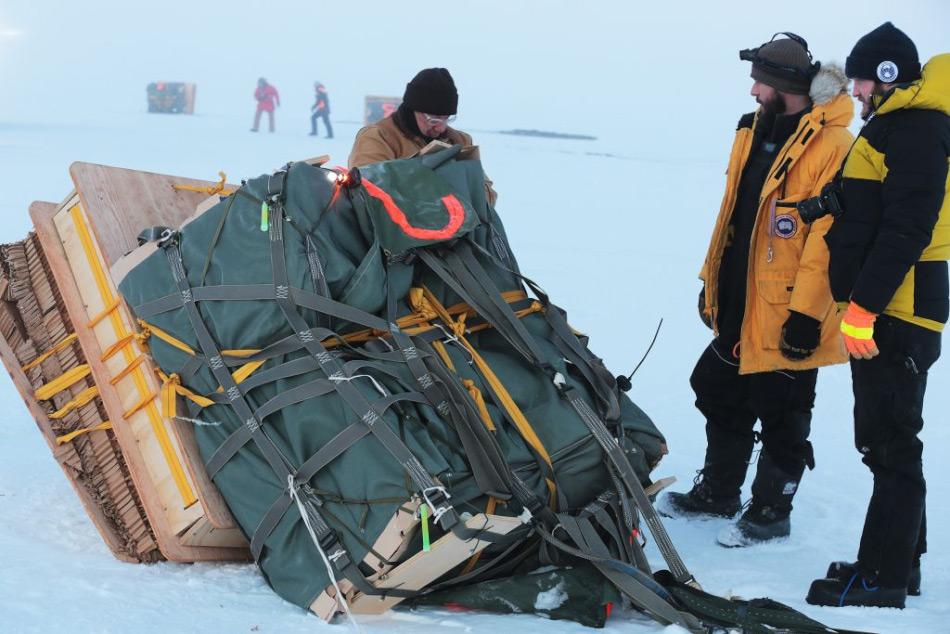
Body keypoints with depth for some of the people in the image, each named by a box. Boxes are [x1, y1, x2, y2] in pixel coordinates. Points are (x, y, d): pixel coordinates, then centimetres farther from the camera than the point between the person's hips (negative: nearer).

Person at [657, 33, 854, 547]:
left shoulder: (831, 146, -17)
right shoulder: (754, 133, 10)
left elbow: (828, 236, -21)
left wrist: (807, 312, -23)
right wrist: (712, 280, 18)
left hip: (787, 314, -9)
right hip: (738, 306, 9)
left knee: (782, 419, 5)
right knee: (721, 398, 19)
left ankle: (771, 512, 19)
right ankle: (716, 492, 34)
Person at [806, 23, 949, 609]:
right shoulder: (896, 125, 19)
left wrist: (863, 304, -24)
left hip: (899, 313, -11)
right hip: (882, 312, 11)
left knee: (890, 446, -6)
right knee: (887, 443, 15)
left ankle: (883, 576, 0)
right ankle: (900, 563, 24)